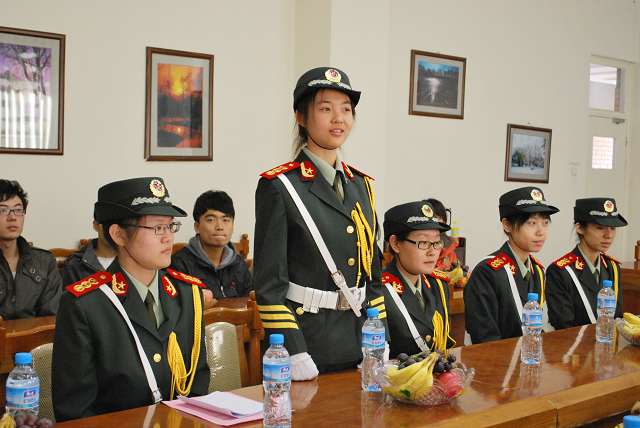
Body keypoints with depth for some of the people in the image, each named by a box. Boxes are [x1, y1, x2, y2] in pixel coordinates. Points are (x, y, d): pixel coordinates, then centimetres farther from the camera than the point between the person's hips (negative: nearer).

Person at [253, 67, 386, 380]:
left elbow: (373, 272, 14)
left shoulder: (361, 184, 10)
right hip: (307, 341, -6)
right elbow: (269, 284, -12)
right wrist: (294, 354, -17)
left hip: (359, 343, 6)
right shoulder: (279, 186, -9)